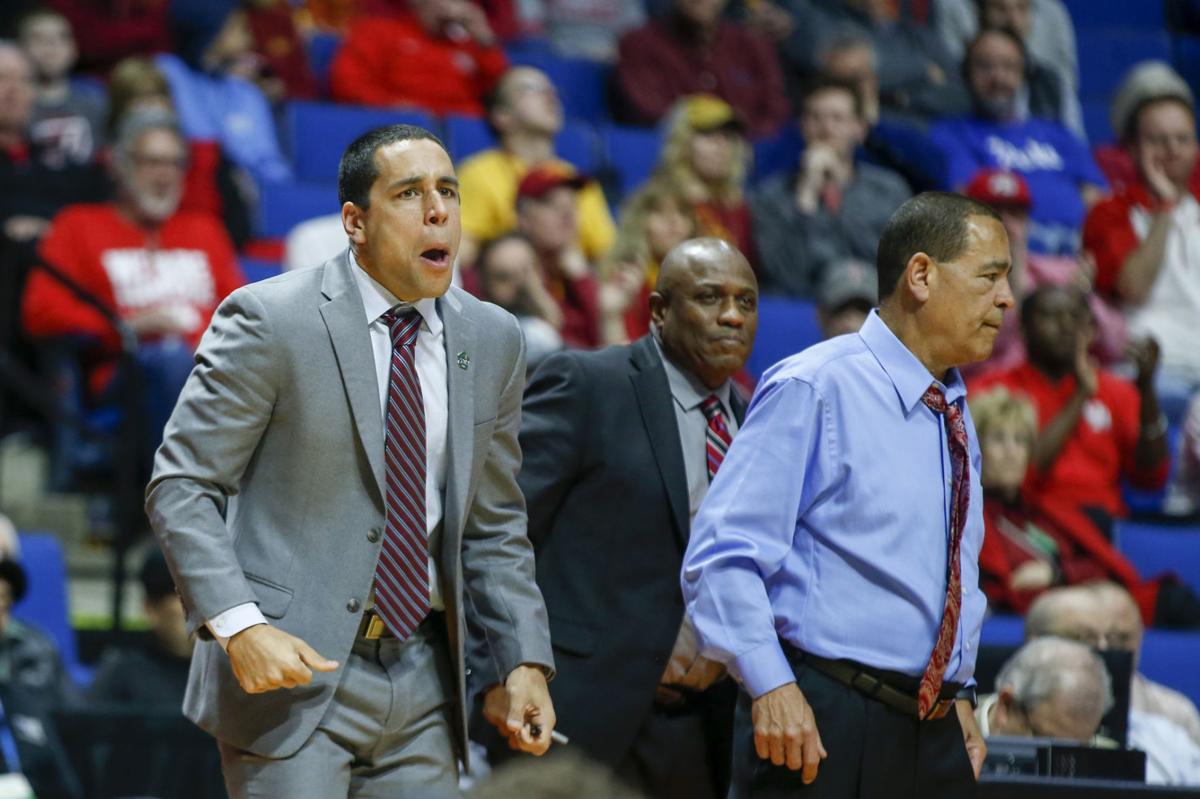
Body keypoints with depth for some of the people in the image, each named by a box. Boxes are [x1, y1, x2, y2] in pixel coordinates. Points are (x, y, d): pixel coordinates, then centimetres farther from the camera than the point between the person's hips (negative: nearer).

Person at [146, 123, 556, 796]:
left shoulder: (493, 342, 10)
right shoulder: (271, 320, -8)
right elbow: (181, 486, -8)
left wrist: (525, 662, 6)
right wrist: (239, 625, -21)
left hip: (423, 675, 5)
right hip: (292, 666, -5)